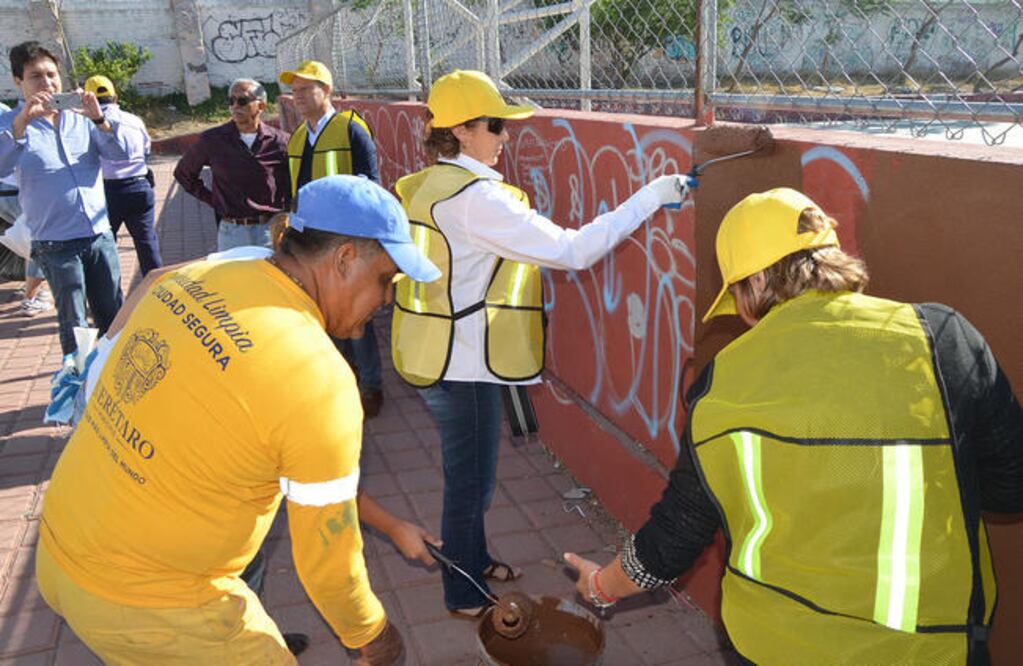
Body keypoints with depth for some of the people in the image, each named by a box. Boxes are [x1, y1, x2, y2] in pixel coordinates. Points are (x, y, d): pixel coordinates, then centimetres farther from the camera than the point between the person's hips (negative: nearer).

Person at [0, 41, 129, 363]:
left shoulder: (80, 117, 8)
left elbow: (120, 153, -1)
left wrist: (100, 120, -17)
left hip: (100, 234, 3)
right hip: (56, 243, -3)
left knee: (113, 316, 12)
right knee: (74, 326, 3)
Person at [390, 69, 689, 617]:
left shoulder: (427, 185, 6)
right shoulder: (476, 197, -23)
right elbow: (572, 250, -26)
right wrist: (648, 199, -21)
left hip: (437, 353, 10)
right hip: (461, 362, -9)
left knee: (469, 472, 24)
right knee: (470, 481, 7)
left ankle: (474, 561, 44)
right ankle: (464, 597, 26)